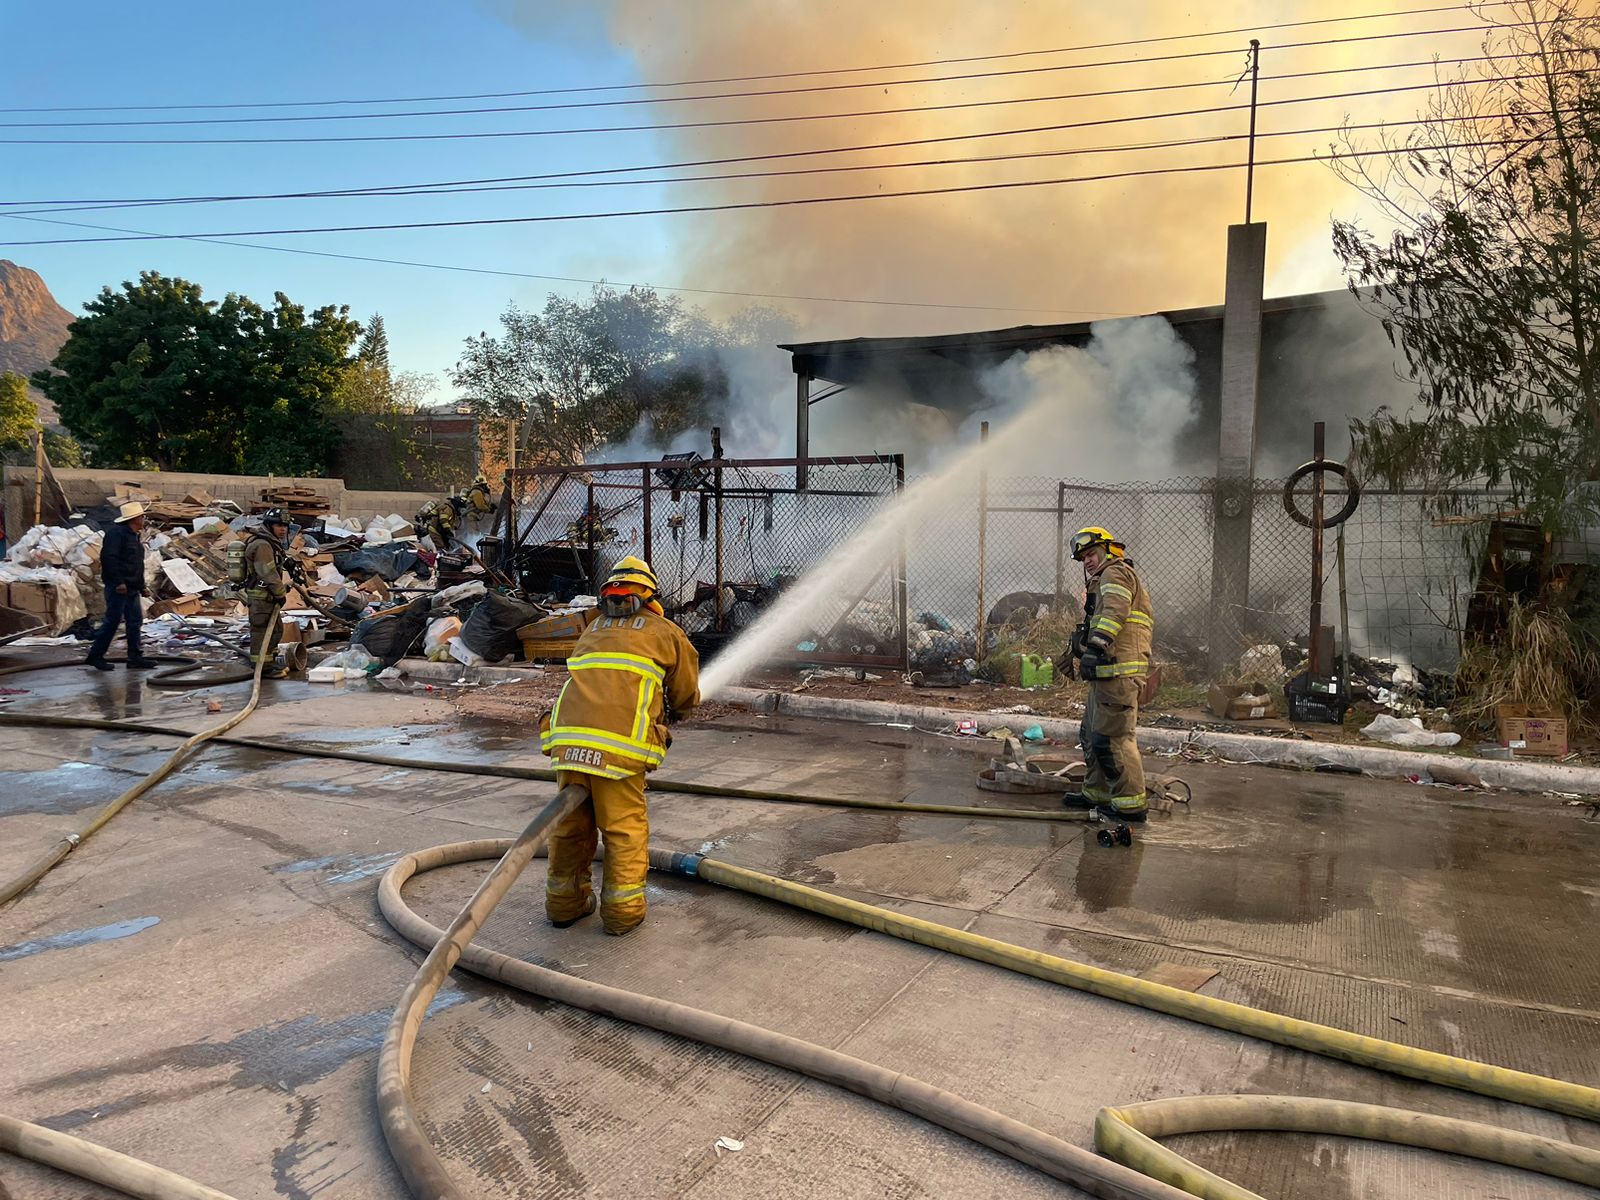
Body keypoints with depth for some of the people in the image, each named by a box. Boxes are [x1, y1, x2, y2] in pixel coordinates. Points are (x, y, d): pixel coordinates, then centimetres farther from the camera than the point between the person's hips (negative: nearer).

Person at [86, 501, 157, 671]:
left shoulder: (134, 536, 18)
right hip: (118, 587, -10)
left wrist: (141, 586, 21)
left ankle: (135, 657, 11)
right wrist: (118, 581, -25)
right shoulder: (116, 533, -12)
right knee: (112, 621, -6)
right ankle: (95, 655, 3)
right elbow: (108, 558, -21)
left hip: (132, 588, 10)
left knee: (135, 622, 8)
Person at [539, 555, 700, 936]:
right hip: (620, 745, -4)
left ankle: (565, 902, 31)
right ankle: (622, 909, 16)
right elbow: (686, 697, 21)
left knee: (571, 822, 18)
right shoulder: (667, 633, 15)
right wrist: (666, 711, 44)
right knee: (625, 828, 10)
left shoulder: (591, 630, 27)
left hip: (568, 738, 4)